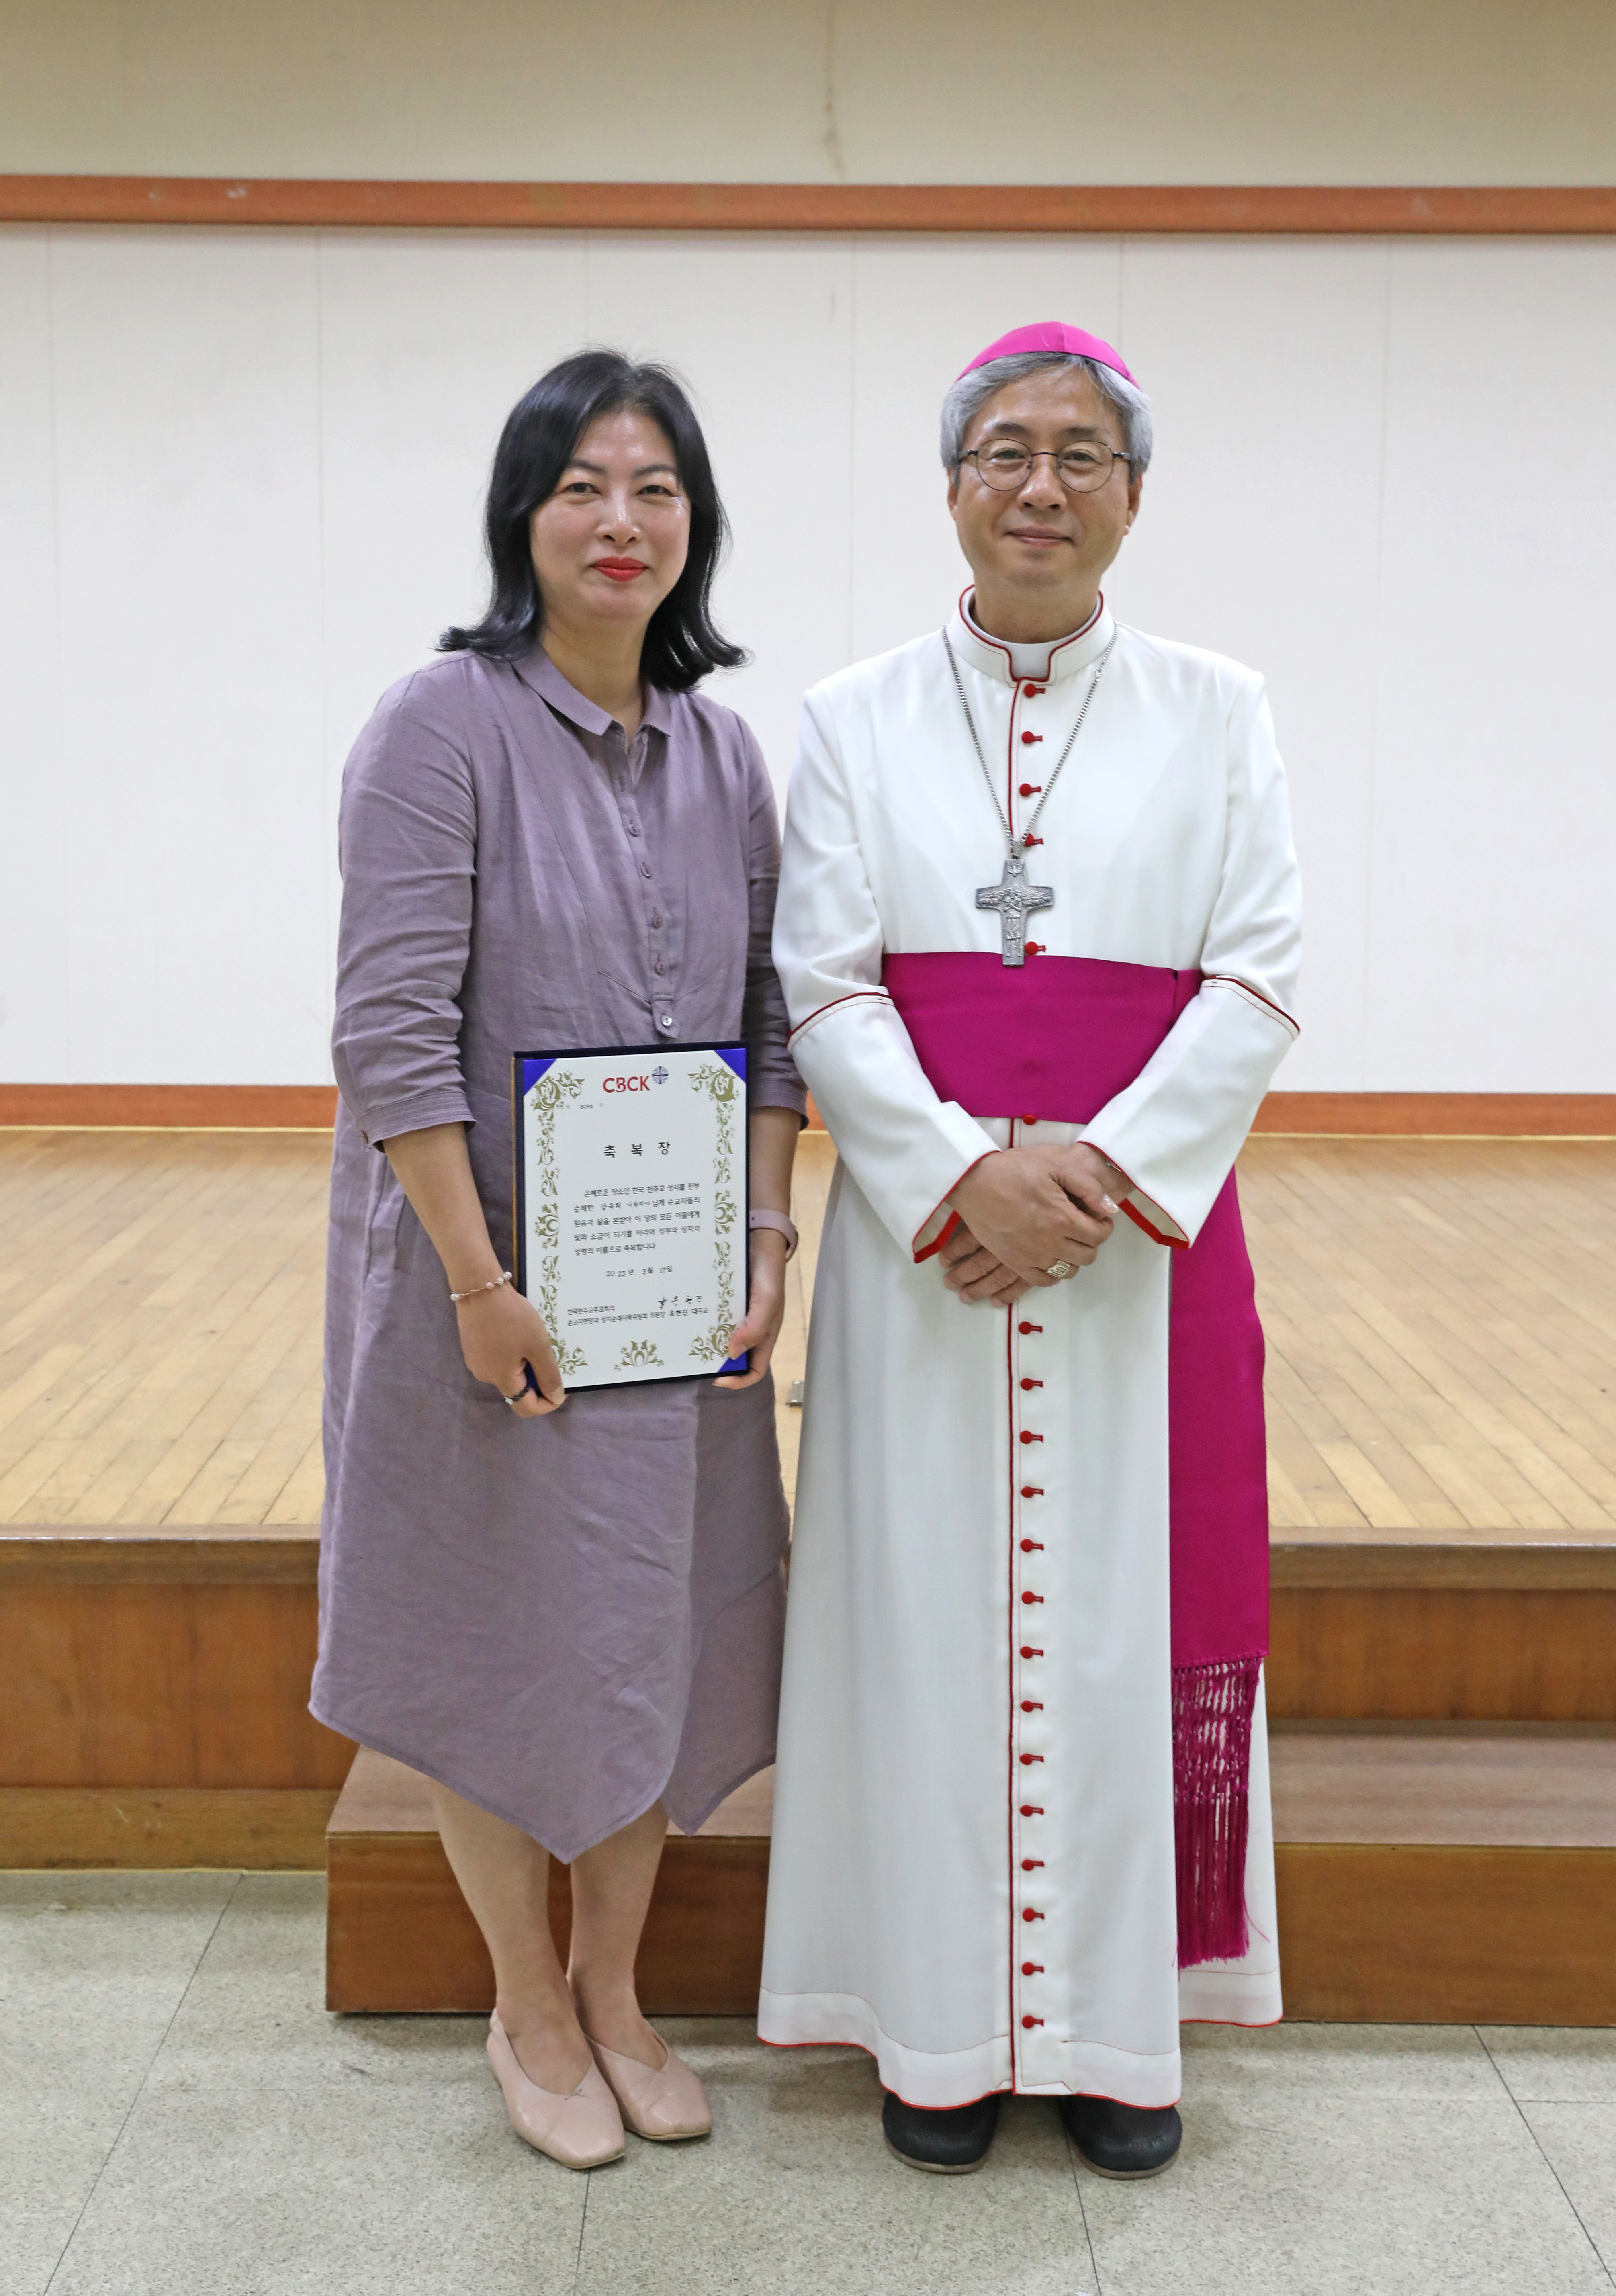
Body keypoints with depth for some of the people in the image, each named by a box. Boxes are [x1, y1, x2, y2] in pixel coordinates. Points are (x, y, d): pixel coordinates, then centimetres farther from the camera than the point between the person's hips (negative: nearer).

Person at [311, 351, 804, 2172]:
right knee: (503, 1633, 8)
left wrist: (768, 1237, -1)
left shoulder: (722, 751, 6)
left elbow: (769, 1018, 8)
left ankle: (612, 1989, 34)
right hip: (490, 1277, -5)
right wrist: (480, 1284, -19)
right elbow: (393, 1030, -16)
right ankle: (527, 2008, 30)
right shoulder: (444, 728, -11)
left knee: (661, 1631, 14)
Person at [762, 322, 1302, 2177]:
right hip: (921, 1239, 0)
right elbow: (824, 989, -2)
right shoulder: (855, 720, 6)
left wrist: (1099, 1171, -14)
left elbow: (1255, 983, -1)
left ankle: (1114, 2026, 21)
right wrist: (966, 1175, -16)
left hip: (1148, 1238, 0)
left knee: (1127, 1624, 6)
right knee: (933, 1618, 4)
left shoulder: (1214, 715, 6)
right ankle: (944, 2029, 19)